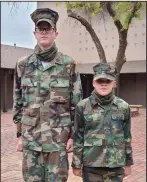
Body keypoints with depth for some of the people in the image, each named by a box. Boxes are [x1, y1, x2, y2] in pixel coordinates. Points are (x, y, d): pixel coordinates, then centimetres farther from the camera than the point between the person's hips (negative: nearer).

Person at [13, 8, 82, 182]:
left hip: (58, 137, -2)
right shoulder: (23, 65, 4)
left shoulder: (69, 64, -2)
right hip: (31, 137, 2)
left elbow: (76, 102, 0)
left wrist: (74, 134, -3)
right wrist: (19, 134, 7)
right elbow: (18, 102, 9)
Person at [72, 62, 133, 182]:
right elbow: (78, 138, -1)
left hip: (116, 166, 1)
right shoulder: (83, 106, -5)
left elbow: (127, 137, 6)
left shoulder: (123, 107, -1)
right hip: (91, 165, -1)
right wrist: (76, 164, 2)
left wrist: (128, 163, 10)